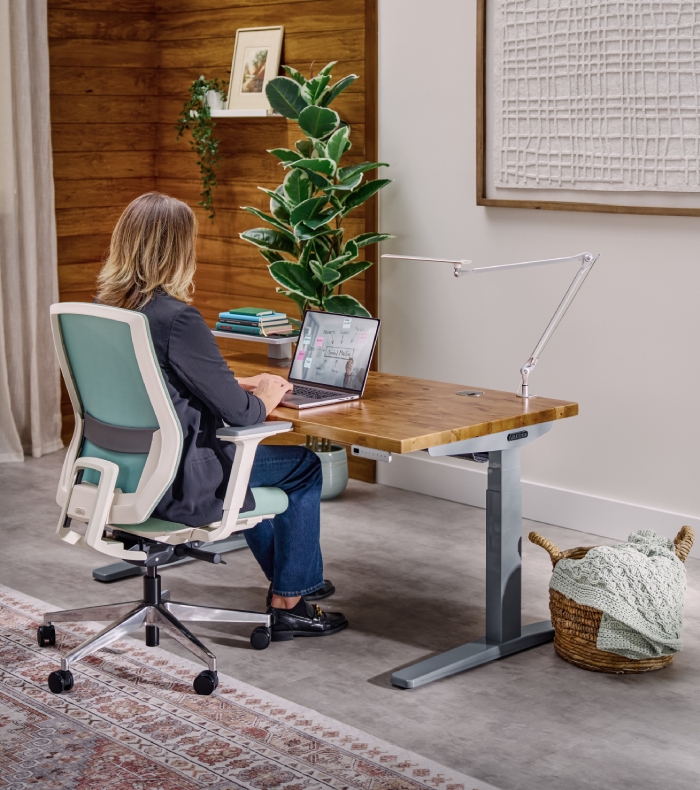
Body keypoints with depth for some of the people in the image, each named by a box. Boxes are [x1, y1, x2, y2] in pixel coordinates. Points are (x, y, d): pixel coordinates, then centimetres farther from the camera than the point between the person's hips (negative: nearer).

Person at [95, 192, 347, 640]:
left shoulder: (105, 306, 1)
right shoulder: (178, 318, -25)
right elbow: (238, 412, -19)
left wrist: (241, 386, 12)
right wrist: (264, 398, 4)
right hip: (176, 482, -9)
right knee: (304, 467, 11)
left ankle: (292, 577, 44)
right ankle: (290, 603, 21)